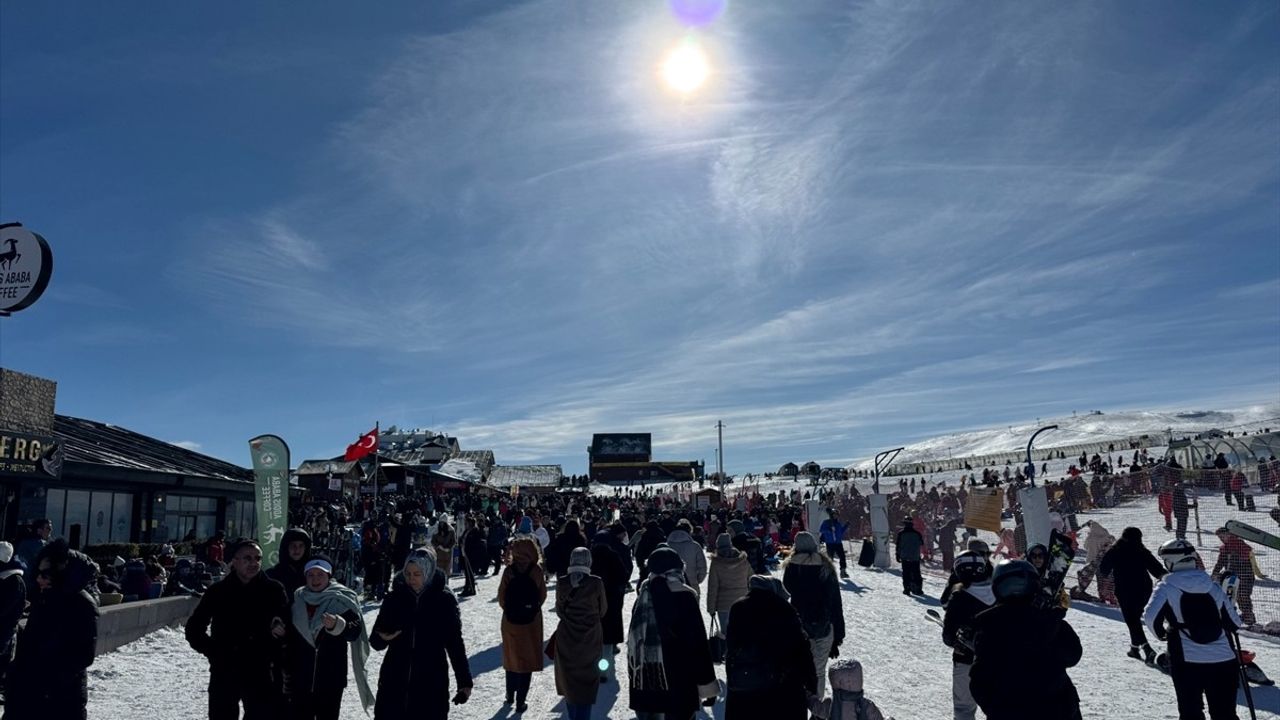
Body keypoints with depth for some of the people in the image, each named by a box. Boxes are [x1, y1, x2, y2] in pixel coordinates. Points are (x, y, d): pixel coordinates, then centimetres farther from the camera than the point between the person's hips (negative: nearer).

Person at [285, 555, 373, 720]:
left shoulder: (342, 599, -5)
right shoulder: (297, 599, 5)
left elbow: (355, 632, -13)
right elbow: (288, 638, 14)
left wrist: (337, 625, -33)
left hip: (331, 677, -3)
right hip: (300, 677, 3)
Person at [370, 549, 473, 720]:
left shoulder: (444, 600, -5)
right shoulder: (395, 598, 0)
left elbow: (455, 643, 2)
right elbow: (375, 642, 3)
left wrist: (465, 682, 2)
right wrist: (383, 638, -20)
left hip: (431, 686, -2)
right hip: (394, 684, 2)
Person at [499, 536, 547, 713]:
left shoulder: (509, 570, -9)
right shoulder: (537, 570, -10)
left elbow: (501, 597, -6)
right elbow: (543, 595, -4)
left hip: (510, 620, 2)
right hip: (531, 621, -2)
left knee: (512, 657, 20)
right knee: (527, 660, 8)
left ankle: (510, 695, 31)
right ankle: (521, 702, 9)